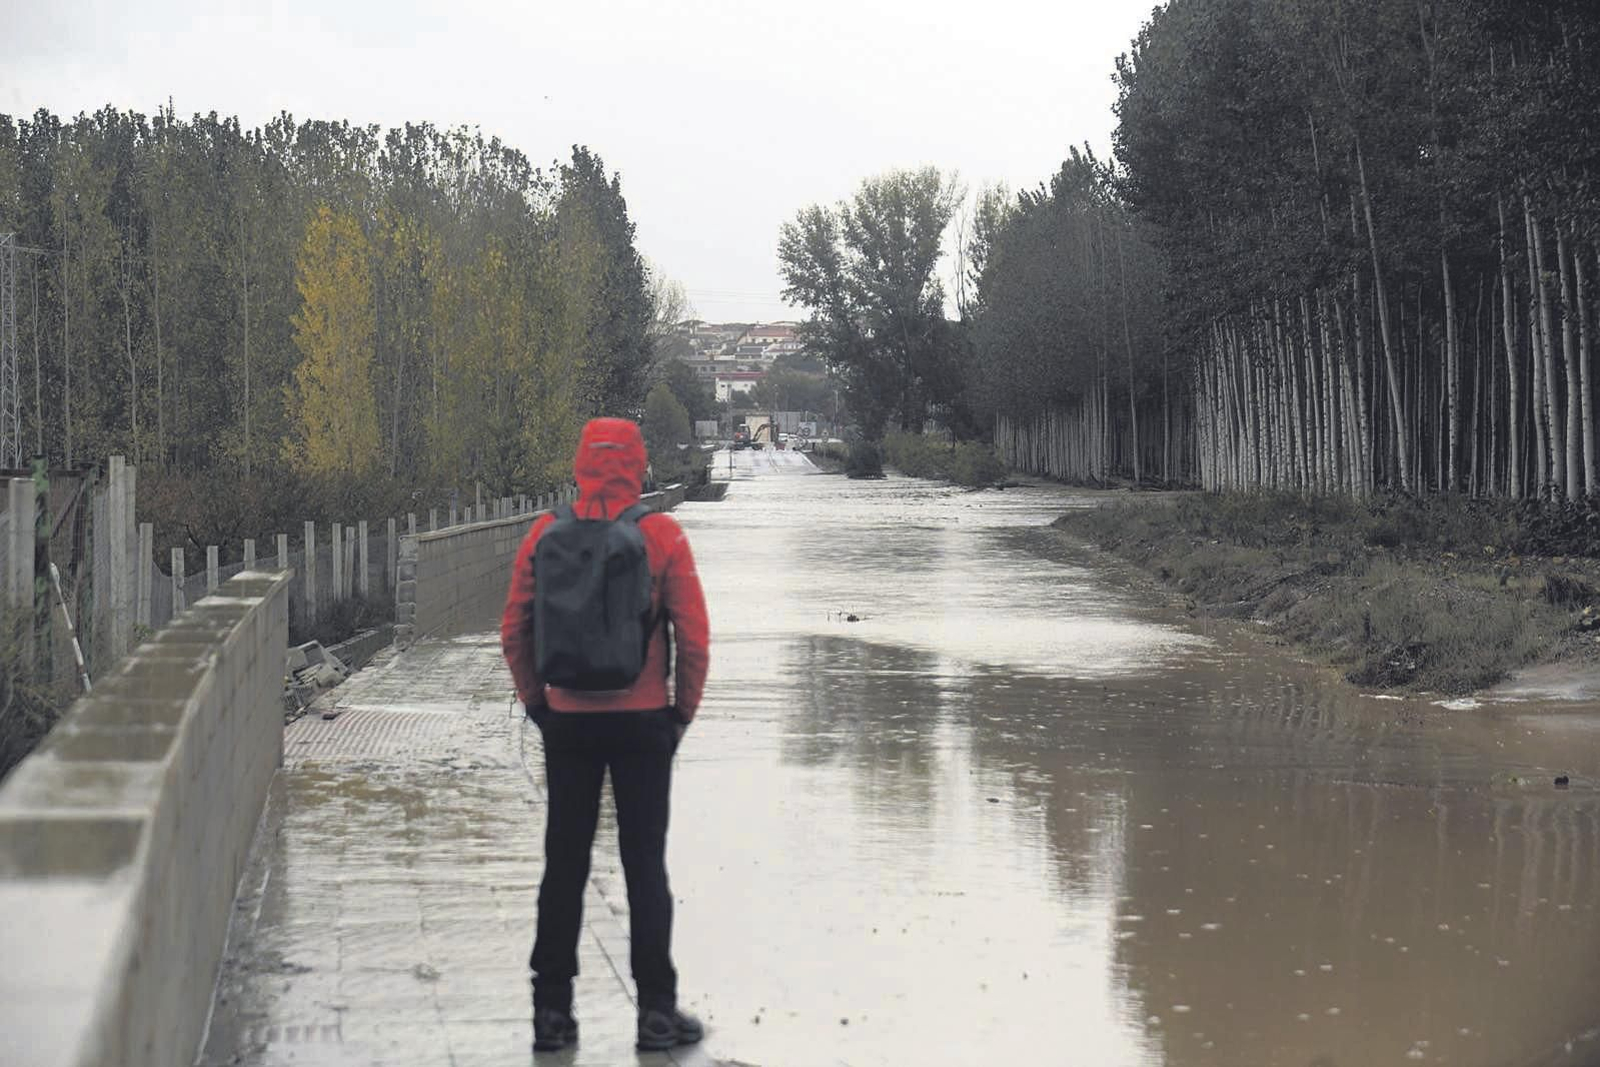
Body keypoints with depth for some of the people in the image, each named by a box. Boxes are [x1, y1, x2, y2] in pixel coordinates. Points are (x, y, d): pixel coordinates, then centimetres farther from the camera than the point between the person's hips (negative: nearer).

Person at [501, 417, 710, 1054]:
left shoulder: (546, 535, -2)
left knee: (564, 864, 10)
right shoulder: (662, 535, -8)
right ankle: (657, 1010, 6)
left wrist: (536, 702, 12)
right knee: (645, 865, 5)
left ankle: (552, 1010, 12)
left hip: (567, 721, 2)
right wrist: (684, 709, 4)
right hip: (643, 721, -2)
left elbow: (514, 632, 1)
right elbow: (693, 636, -8)